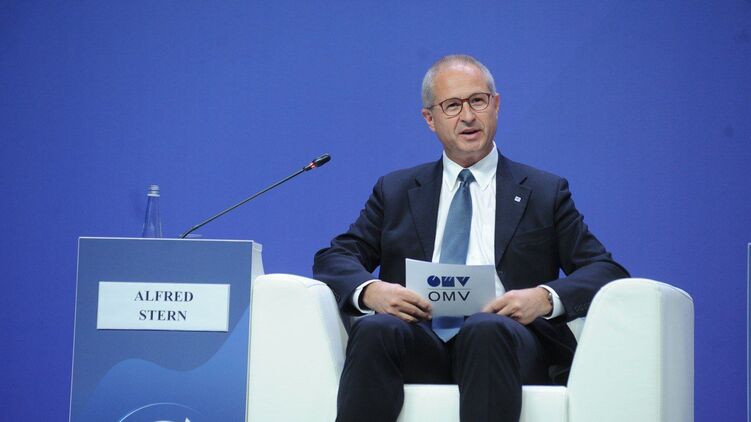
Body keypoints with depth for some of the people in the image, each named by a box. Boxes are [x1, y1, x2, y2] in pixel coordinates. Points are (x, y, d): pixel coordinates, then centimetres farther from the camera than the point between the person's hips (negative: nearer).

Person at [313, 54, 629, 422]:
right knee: (374, 329, -34)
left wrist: (546, 298, -12)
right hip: (419, 342, 1)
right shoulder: (396, 192, 24)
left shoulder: (545, 193, 19)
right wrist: (370, 290, -9)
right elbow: (333, 258, 16)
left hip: (503, 339, -1)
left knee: (486, 330, -38)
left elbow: (606, 271, 10)